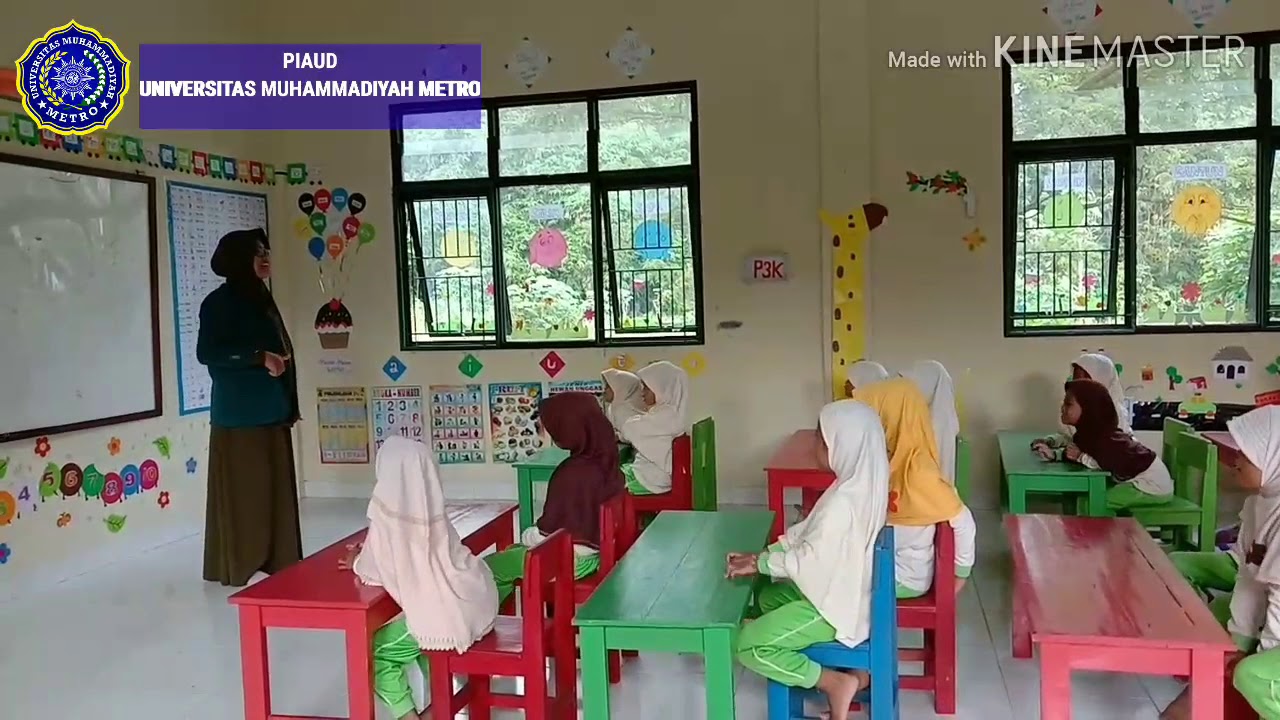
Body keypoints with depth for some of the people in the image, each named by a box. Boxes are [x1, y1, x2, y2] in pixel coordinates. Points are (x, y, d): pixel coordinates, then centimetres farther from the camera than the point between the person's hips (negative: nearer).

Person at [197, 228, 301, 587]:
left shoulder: (260, 298, 15)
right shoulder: (220, 302, -9)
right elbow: (207, 352, -17)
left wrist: (288, 406, 17)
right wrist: (259, 357, -20)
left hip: (270, 411, 8)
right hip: (240, 414, -8)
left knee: (275, 490, 10)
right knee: (244, 493, -3)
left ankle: (277, 562, 17)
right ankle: (239, 567, 6)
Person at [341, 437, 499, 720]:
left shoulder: (388, 511, -13)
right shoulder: (431, 507, 4)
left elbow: (373, 572, -3)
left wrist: (356, 562, 18)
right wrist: (370, 552, 31)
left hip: (446, 616, -6)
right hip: (477, 605, 7)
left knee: (375, 650, 15)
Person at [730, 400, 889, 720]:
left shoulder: (844, 501, -30)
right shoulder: (861, 483, 0)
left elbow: (809, 558, -23)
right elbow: (807, 531, 7)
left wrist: (759, 563, -11)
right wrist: (762, 553, 2)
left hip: (837, 604, -10)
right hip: (844, 590, 10)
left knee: (747, 645, -9)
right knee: (768, 597, 26)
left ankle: (836, 683, -4)